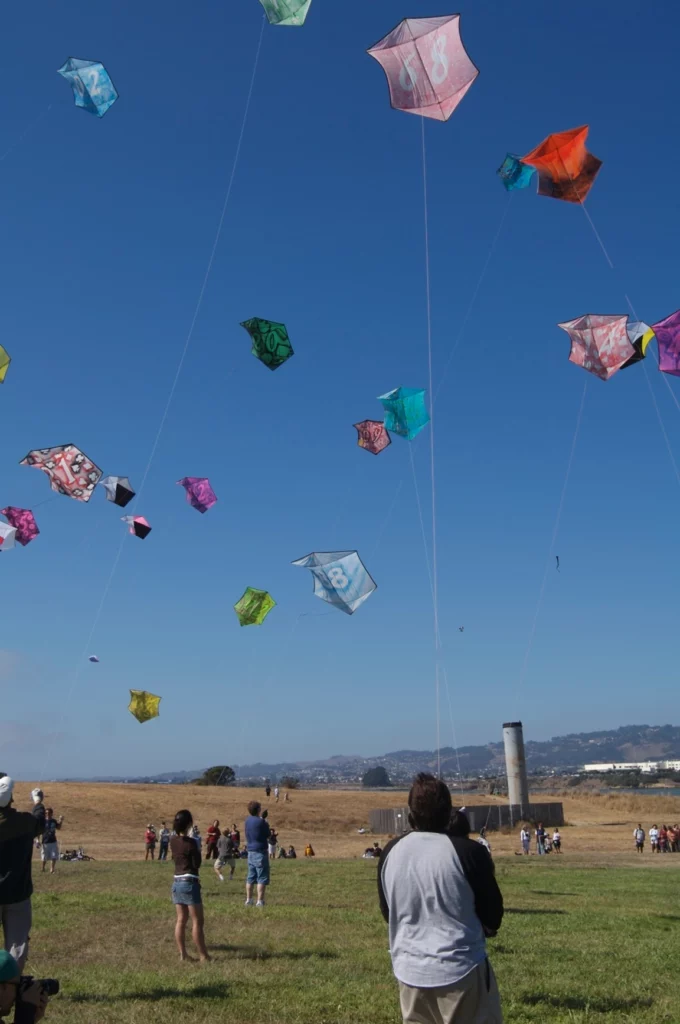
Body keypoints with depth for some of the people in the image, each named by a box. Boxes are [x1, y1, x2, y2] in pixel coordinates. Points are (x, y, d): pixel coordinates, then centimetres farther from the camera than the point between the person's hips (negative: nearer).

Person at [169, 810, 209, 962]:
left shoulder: (173, 841, 3)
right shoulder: (190, 842, -17)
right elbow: (196, 864, -12)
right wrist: (198, 851, 4)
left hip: (177, 882, 7)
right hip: (189, 882, -7)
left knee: (181, 919, 11)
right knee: (197, 921, -1)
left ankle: (183, 954, 13)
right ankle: (203, 955, 3)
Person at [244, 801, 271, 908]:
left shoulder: (248, 820, 5)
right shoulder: (260, 821, -16)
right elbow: (268, 835, -7)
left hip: (250, 852, 7)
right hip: (260, 852, -7)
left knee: (250, 877, 14)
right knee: (262, 878, -2)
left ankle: (248, 900, 18)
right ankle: (260, 901, -4)